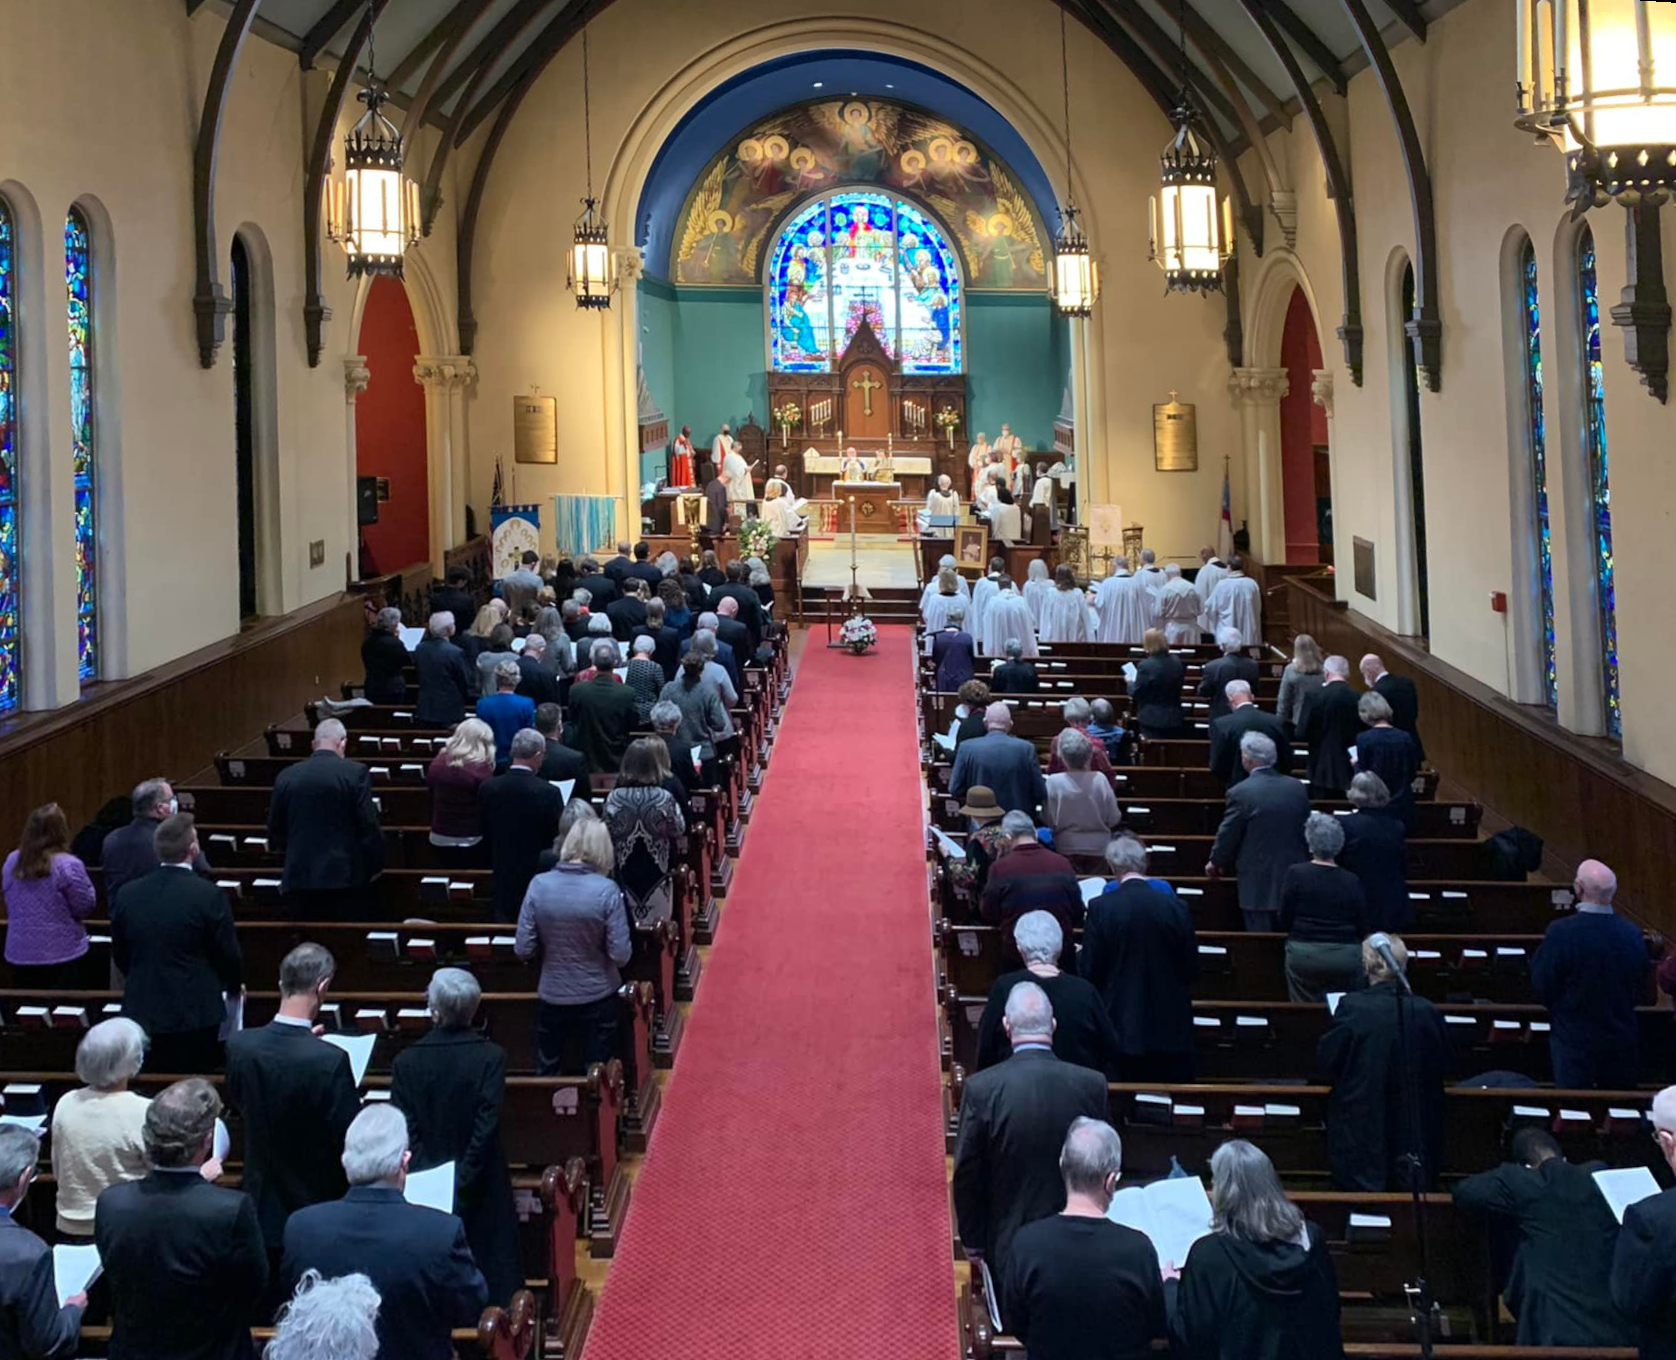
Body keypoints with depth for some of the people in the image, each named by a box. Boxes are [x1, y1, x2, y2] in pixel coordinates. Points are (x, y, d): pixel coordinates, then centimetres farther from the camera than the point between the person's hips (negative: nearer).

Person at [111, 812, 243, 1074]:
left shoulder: (127, 895, 0)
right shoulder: (209, 895, -13)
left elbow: (119, 956, 10)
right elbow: (229, 954, -4)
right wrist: (234, 988, 16)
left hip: (141, 1015, 4)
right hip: (195, 1014, -4)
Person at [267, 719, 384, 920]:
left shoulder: (285, 777, 6)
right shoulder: (356, 773, -6)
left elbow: (275, 832, 13)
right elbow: (369, 826, -7)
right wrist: (375, 866, 7)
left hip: (298, 879, 3)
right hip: (344, 878, -3)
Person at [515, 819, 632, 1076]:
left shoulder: (539, 885, -13)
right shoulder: (607, 891, -18)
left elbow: (523, 950, -10)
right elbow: (620, 955, -16)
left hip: (551, 997, 2)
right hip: (597, 997, -1)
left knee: (546, 1075, 19)